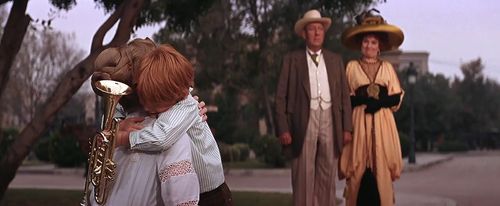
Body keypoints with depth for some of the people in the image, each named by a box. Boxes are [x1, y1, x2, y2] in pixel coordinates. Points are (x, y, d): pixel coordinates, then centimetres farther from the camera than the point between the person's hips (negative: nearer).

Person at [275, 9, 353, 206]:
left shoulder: (335, 60, 14)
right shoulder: (292, 59, 5)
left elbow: (344, 96, 12)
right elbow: (281, 97, 1)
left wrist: (347, 128, 4)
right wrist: (283, 129, -8)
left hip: (330, 122, 3)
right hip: (304, 122, -3)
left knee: (327, 177, 4)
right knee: (303, 177, -3)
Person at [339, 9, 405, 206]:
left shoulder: (387, 67, 11)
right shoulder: (352, 66, 8)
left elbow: (397, 97, 6)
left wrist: (380, 102, -11)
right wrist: (361, 99, -13)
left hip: (382, 123, 1)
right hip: (359, 123, -1)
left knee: (381, 168, -4)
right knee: (359, 169, -5)